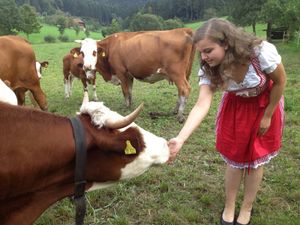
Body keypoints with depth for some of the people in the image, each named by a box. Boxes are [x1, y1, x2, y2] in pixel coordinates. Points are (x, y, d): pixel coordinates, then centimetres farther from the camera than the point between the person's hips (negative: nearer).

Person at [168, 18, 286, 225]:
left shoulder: (262, 52, -36)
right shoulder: (209, 68, -27)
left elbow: (280, 82, -19)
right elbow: (202, 105, -35)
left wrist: (267, 116, -11)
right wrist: (180, 139, -48)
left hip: (265, 104, -2)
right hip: (235, 105, 2)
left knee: (256, 159, 6)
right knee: (234, 158, 8)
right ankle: (229, 207, 30)